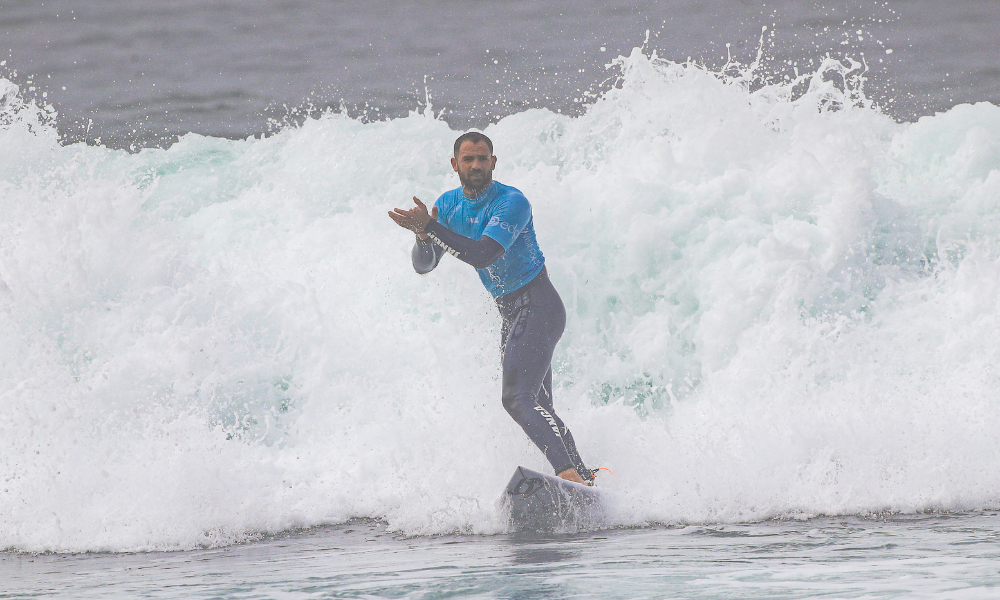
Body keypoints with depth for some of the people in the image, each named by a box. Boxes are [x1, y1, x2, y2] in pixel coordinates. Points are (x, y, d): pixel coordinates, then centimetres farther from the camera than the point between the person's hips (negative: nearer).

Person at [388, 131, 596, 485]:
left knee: (517, 398, -22)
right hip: (510, 313, 9)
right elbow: (423, 265, 1)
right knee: (538, 409, 9)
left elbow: (482, 255, -32)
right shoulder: (449, 205, 4)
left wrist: (431, 228, -37)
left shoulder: (512, 203, -19)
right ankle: (584, 477, 15)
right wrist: (423, 237, -21)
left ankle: (569, 474, -30)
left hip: (538, 307, -9)